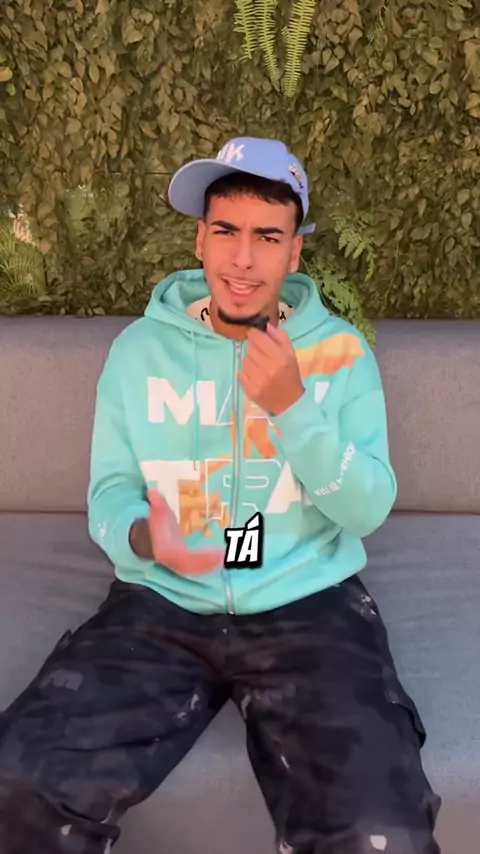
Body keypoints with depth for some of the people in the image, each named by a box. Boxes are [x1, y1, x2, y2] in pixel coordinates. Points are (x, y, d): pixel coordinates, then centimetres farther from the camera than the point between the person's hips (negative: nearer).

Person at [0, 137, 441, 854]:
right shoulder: (139, 348, 5)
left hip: (310, 607, 0)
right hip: (161, 606, 1)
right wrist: (142, 535, -19)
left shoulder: (342, 351, 3)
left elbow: (368, 511, -3)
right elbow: (110, 490, 5)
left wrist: (293, 405, -18)